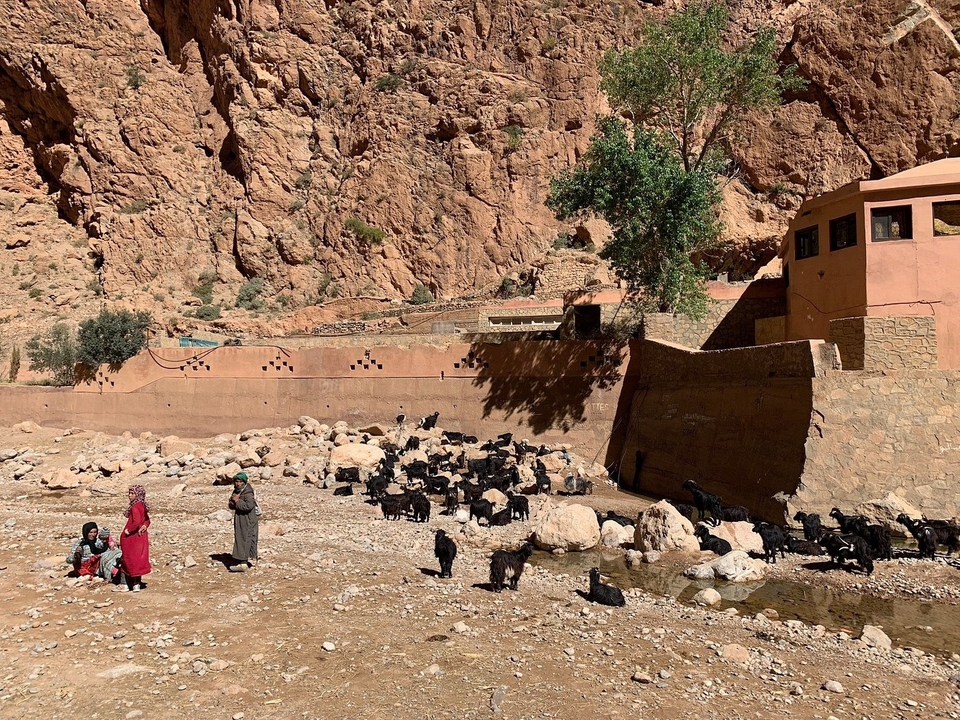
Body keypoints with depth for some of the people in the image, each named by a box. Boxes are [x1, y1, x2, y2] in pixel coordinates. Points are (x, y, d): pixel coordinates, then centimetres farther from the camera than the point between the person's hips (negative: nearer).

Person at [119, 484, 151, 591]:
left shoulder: (135, 507, -19)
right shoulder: (142, 505, 8)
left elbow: (136, 522, -31)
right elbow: (147, 520, 14)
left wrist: (128, 531, -17)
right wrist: (144, 527, -4)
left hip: (133, 538, -9)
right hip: (141, 537, 9)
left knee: (132, 560, 1)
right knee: (138, 560, 14)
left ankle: (135, 584, 7)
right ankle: (137, 583, 22)